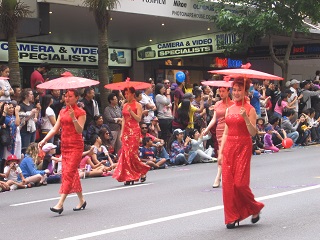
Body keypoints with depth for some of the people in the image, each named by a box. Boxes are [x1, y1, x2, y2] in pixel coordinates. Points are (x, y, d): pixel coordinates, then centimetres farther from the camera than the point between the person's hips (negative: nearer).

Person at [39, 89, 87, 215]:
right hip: (64, 145, 7)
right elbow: (55, 129, 11)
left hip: (76, 146, -7)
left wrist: (73, 118, -27)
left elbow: (80, 130, -14)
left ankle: (60, 204, -18)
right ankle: (81, 200, 23)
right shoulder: (62, 112, 14)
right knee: (73, 173, 10)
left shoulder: (81, 112, -4)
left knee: (69, 173, -12)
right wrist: (44, 140, -1)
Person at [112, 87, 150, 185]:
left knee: (132, 153, -10)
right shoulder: (125, 105, 15)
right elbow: (123, 119, 16)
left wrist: (131, 111, -19)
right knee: (126, 153, -3)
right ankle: (129, 177, 1)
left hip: (134, 130, -5)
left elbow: (139, 119, -9)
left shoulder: (138, 105, -1)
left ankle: (143, 171, 10)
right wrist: (122, 132, 11)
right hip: (126, 130, 5)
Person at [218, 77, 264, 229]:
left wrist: (246, 118, -24)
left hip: (243, 147, -5)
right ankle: (232, 217, 10)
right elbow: (226, 132, 14)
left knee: (240, 183, -9)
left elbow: (253, 133, -11)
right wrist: (220, 152, 9)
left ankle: (255, 208, 18)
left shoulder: (250, 109, -4)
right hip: (229, 147, 5)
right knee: (227, 183, 0)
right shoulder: (229, 109, 12)